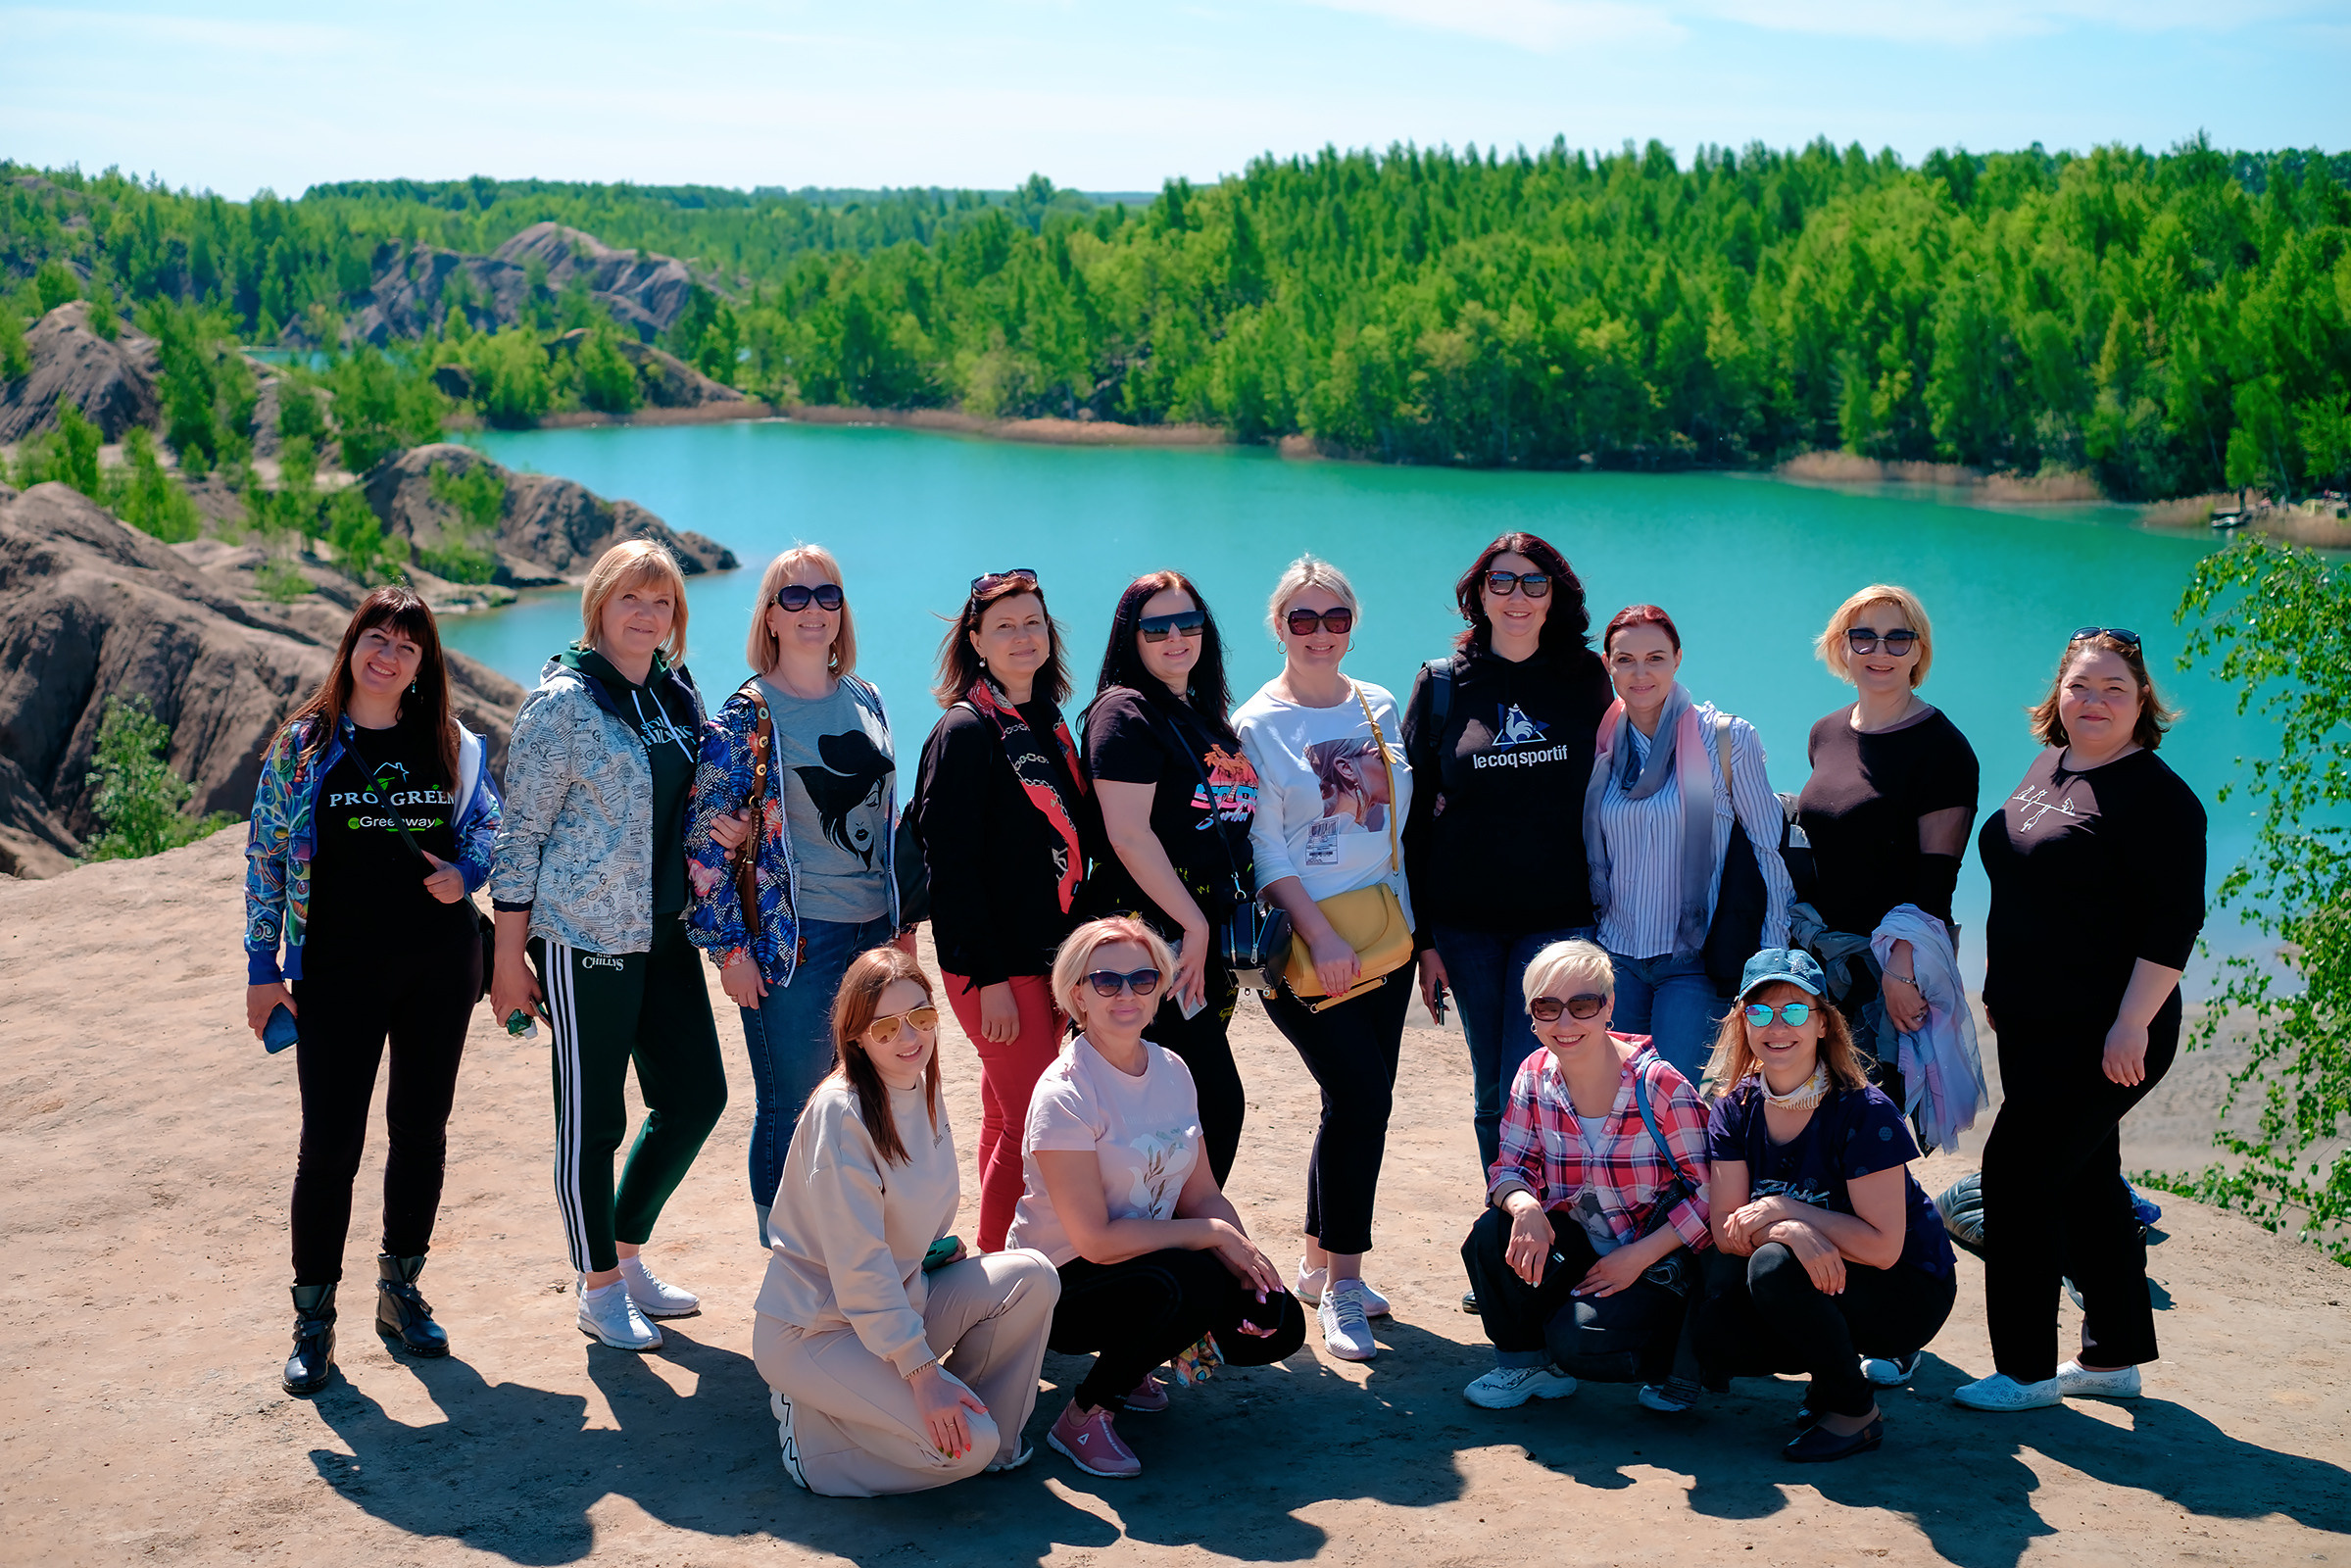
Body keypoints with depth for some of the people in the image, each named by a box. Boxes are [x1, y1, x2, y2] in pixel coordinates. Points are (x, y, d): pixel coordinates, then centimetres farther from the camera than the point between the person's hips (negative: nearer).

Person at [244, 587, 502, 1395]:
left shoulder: (452, 745, 4)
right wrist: (263, 968, -2)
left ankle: (401, 1290, 26)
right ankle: (314, 1319, 11)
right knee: (330, 1142, -2)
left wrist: (466, 873, -7)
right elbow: (266, 857, 1)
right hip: (338, 972, -2)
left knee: (422, 1128, 10)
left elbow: (490, 826, 15)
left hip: (439, 965, 3)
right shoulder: (303, 745, -1)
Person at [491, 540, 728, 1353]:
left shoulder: (679, 695, 10)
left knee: (697, 1093, 10)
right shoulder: (562, 701, -9)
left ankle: (628, 1255, 28)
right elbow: (521, 830, -10)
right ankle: (599, 1290, 17)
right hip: (584, 935, -7)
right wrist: (509, 955, -11)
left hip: (665, 931, 7)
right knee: (591, 1117, 2)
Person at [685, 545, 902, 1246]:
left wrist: (903, 917, 15)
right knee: (792, 1110, 1)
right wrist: (730, 947, -12)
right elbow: (706, 838, -9)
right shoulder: (746, 716, -8)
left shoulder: (864, 699, 10)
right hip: (792, 940, -6)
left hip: (874, 931, 6)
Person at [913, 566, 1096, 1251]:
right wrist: (988, 977, -19)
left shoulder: (1050, 726, 13)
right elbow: (950, 862, -15)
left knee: (1008, 1118, 13)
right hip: (994, 963, -7)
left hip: (1051, 956, 7)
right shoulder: (965, 731, -10)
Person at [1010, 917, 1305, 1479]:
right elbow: (1096, 1239, -24)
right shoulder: (1065, 1094, -21)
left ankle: (1128, 1363, 15)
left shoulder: (1171, 1070, 2)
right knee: (1195, 1281, -34)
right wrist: (1214, 1233, -20)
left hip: (1152, 1261, 7)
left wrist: (1245, 1256, -15)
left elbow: (1202, 1194, 5)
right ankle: (1085, 1414, -11)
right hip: (1064, 1289, -7)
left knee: (1278, 1323, -10)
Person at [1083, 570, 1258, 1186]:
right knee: (1219, 1104, -10)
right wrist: (1194, 925, -16)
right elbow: (1128, 835, -16)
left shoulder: (1208, 715, 17)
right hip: (1155, 937, -8)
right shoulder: (1126, 712, -8)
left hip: (1207, 937, 8)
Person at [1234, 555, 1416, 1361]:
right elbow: (1265, 851, -9)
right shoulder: (1255, 726, -4)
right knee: (1359, 1093, -14)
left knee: (1363, 1103, 8)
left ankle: (1319, 1263, 24)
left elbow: (1405, 818, 16)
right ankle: (1342, 1285, -3)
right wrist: (1323, 938, -16)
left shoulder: (1380, 709, 11)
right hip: (1302, 942, -6)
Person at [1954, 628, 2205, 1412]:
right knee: (2084, 1183, 15)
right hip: (2035, 1025, 8)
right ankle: (2113, 1355, 27)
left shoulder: (2155, 795, -13)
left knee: (2017, 1169, -9)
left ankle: (2026, 1368, 0)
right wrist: (2001, 989, 21)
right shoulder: (2046, 767, 12)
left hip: (2103, 1036, -8)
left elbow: (2174, 921, -18)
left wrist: (2133, 1024, -22)